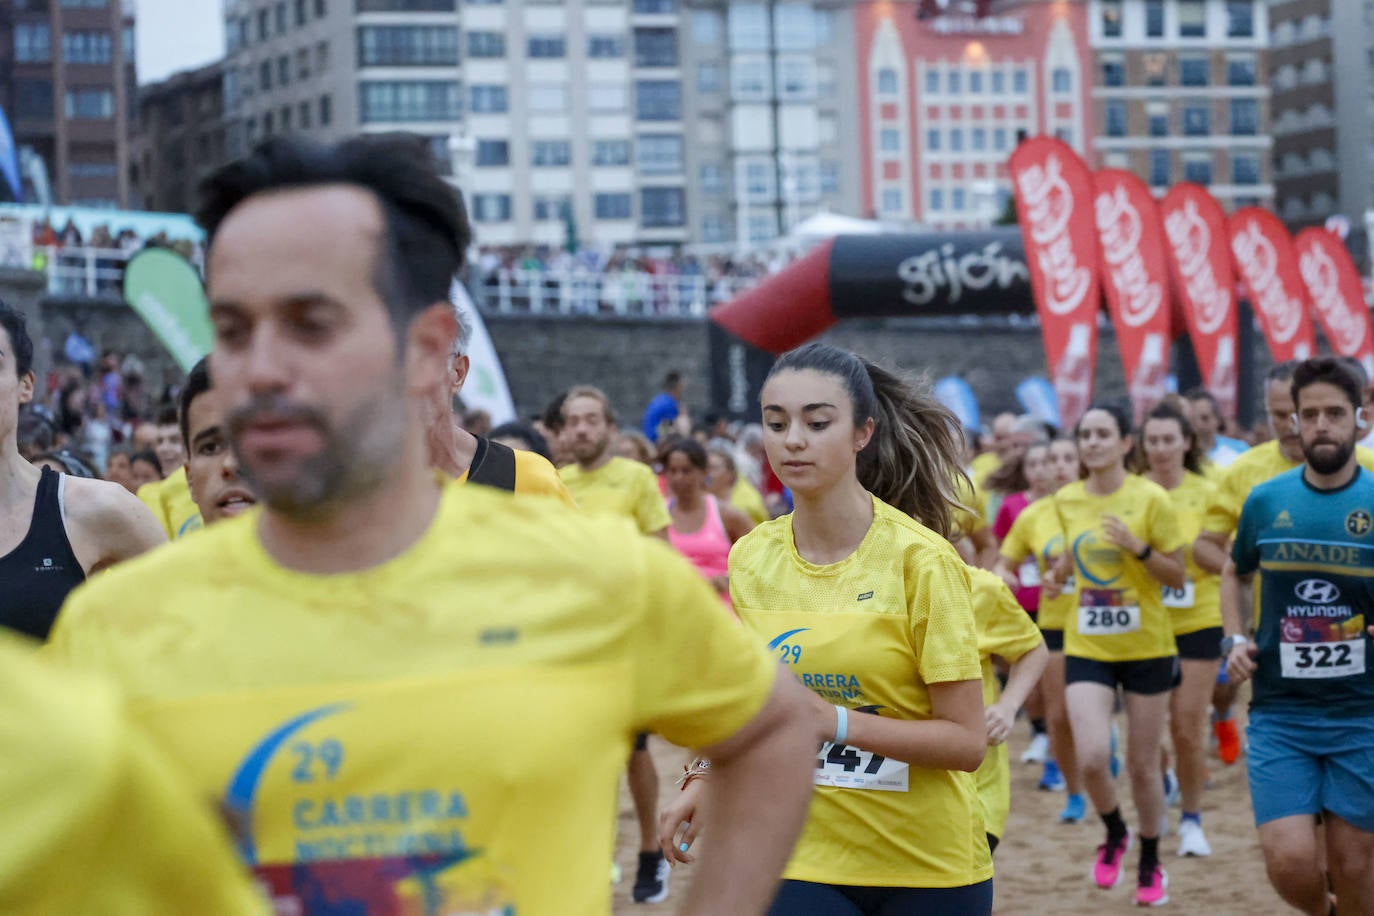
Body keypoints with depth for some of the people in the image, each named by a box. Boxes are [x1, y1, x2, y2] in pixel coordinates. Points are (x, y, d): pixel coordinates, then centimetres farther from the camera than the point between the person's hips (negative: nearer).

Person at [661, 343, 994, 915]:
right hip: (803, 862, 3)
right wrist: (710, 781, -1)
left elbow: (966, 740, -14)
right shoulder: (751, 559, 1)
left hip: (929, 868, -3)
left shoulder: (921, 559, -13)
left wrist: (834, 721, -26)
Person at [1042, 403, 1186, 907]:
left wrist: (1138, 548, -21)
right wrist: (1058, 573, 2)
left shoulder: (1150, 498, -9)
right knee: (1092, 758, -14)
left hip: (1147, 646, -2)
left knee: (1143, 765, 6)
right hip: (1086, 647, 2)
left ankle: (1150, 864, 29)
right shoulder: (1065, 500, 2)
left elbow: (1177, 576, -5)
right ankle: (1113, 834, 17)